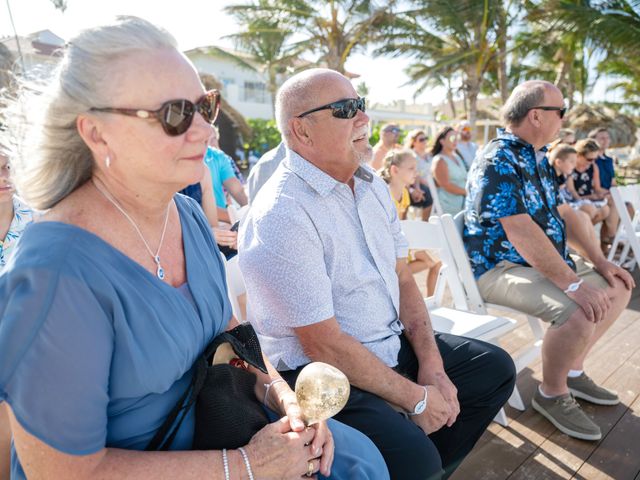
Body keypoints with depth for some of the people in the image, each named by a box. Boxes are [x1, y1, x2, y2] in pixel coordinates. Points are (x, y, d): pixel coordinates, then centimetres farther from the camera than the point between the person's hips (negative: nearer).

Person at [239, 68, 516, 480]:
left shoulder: (372, 186, 6)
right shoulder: (282, 216, -23)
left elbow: (403, 280, 8)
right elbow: (324, 344, -22)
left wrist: (432, 365, -2)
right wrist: (416, 398, -12)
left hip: (391, 343, 9)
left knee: (496, 368, 12)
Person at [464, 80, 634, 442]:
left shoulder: (538, 157, 12)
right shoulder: (498, 162, -19)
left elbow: (560, 214, 14)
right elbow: (521, 232, -29)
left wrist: (600, 262, 6)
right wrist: (572, 284, -31)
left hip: (545, 260, 10)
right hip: (500, 269, -10)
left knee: (618, 287, 12)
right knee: (579, 311, -29)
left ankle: (573, 370, 21)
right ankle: (552, 394, -2)